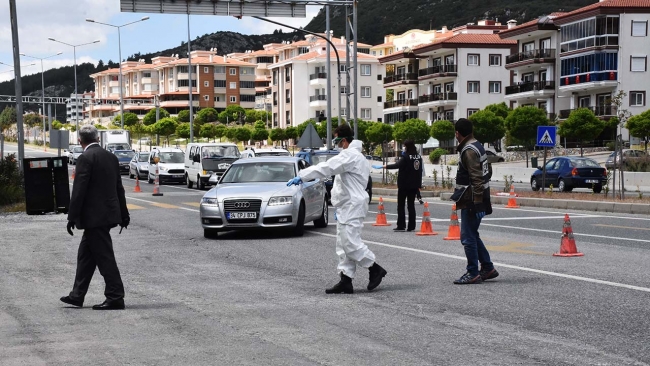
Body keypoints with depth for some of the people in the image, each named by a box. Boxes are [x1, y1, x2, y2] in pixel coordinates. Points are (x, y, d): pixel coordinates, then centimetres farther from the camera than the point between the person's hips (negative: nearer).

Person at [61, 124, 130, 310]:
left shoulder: (85, 158, -13)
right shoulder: (111, 157, 11)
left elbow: (79, 190, -16)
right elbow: (119, 188, 15)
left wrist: (72, 217, -11)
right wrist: (124, 214, 21)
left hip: (95, 216, -9)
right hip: (109, 213, 9)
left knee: (104, 256, -4)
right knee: (86, 254, 16)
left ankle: (116, 297, -2)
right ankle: (77, 295, 22)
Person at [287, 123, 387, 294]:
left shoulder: (350, 155, -15)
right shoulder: (355, 156, 20)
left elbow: (326, 168, -24)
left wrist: (301, 176, -24)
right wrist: (339, 206, 21)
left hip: (351, 207, -11)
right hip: (347, 207, 11)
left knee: (350, 243, -10)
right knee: (344, 245, 8)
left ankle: (375, 269, 2)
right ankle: (346, 281, 9)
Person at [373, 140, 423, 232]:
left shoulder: (406, 157, -14)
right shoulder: (418, 157, 7)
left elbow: (397, 165, -28)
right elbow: (420, 170, 14)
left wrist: (384, 166, -30)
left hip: (404, 184, -6)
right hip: (414, 185, 6)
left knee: (401, 205, 1)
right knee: (411, 205, 9)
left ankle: (401, 226, -4)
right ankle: (411, 226, 6)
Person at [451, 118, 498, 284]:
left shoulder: (469, 151, -17)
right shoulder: (477, 146, 14)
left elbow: (477, 179, -23)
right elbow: (487, 172, 20)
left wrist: (476, 202, -23)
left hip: (471, 202, -10)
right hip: (477, 200, 10)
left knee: (468, 238, -3)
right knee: (472, 236, 18)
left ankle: (473, 274, 2)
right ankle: (488, 268, 22)